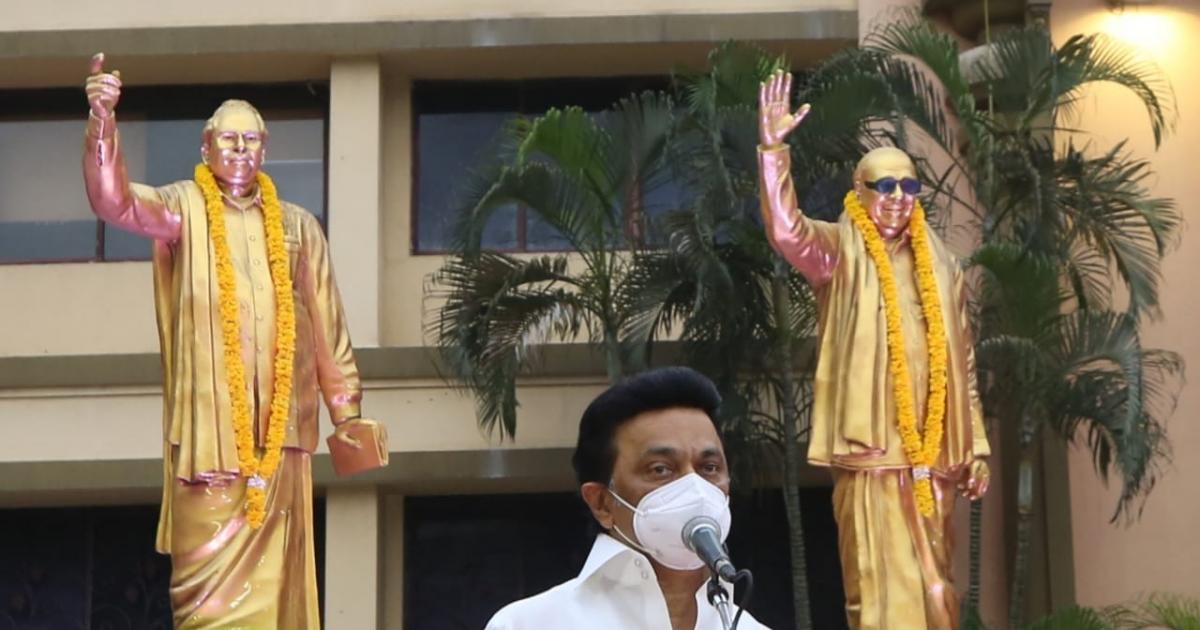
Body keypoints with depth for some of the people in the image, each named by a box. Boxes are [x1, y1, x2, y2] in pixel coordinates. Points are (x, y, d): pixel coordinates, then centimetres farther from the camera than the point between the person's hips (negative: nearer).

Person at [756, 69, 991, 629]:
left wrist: (975, 448, 12)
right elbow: (786, 230, -20)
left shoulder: (941, 266, 13)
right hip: (870, 454, -4)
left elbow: (961, 366, 16)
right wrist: (773, 147, -31)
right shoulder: (841, 255, 1)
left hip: (932, 457, 4)